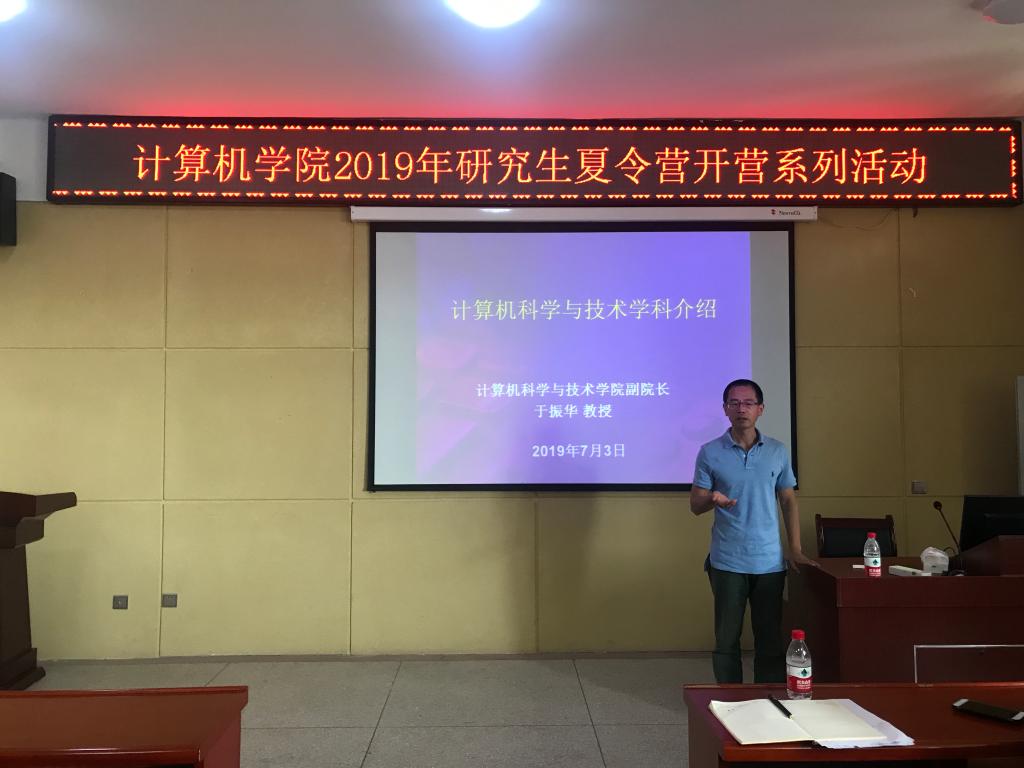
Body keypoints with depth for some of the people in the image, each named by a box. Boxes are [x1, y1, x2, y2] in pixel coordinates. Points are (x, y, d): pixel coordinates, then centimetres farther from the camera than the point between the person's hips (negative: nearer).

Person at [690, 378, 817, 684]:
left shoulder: (778, 452, 6)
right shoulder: (710, 452, -1)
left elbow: (788, 501, 11)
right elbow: (695, 505, 1)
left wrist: (796, 549, 4)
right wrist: (712, 499, -22)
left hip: (770, 561, 2)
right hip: (727, 562, -2)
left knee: (770, 638, 7)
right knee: (727, 638, 6)